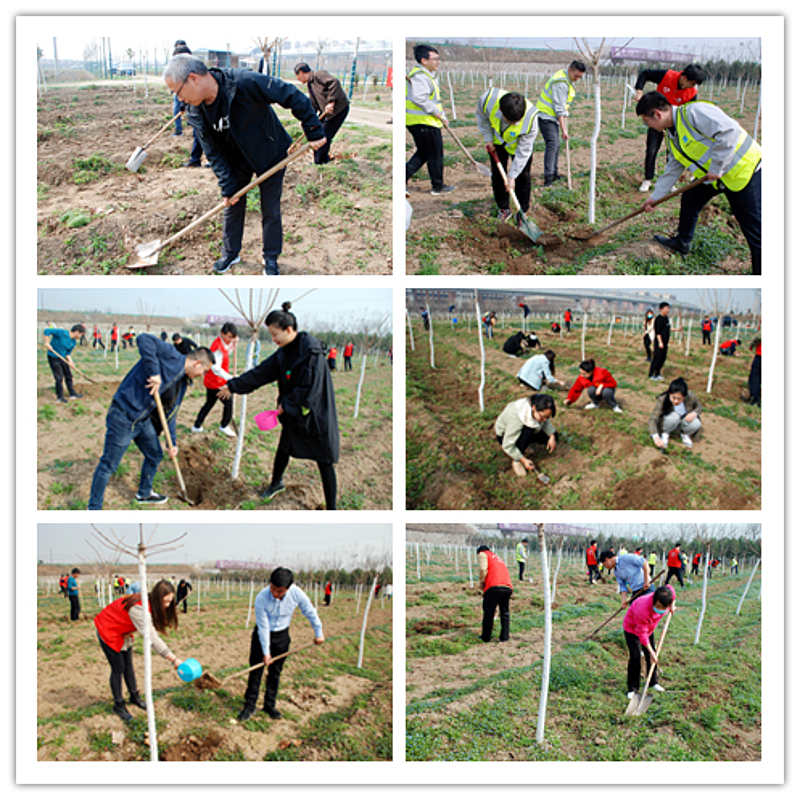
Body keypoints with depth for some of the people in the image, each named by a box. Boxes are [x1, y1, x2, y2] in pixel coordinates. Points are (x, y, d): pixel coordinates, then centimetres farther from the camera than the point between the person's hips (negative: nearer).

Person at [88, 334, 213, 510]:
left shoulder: (182, 382, 14)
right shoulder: (171, 356, -13)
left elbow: (171, 412, 19)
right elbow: (144, 339, -28)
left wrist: (172, 442, 15)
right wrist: (154, 372, -31)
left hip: (144, 421, 10)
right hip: (123, 416, -10)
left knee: (155, 456, 23)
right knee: (108, 465, -1)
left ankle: (144, 493, 46)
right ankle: (94, 508, 10)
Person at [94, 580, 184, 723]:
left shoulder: (149, 603, -13)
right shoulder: (139, 608, -40)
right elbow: (152, 638, -42)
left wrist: (129, 633, -17)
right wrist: (174, 660, -44)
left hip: (123, 633, 8)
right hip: (108, 631, -8)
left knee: (128, 665, 14)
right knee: (118, 668, -3)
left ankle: (134, 696, 29)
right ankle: (119, 705, 10)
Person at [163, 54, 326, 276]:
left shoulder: (244, 83, -35)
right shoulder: (197, 114, -16)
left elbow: (292, 96, -29)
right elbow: (214, 153, -6)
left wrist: (314, 131, -25)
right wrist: (227, 187, -12)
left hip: (270, 155, -4)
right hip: (238, 161, 4)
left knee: (270, 210, 5)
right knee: (232, 206, 11)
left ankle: (271, 257, 24)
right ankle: (230, 252, 32)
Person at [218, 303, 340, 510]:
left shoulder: (310, 350, -23)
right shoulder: (283, 353, 2)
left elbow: (310, 387, -24)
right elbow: (260, 373, 9)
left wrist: (287, 404, -15)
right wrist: (233, 386, 10)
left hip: (316, 413, -8)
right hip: (293, 412, 8)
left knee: (324, 460, -1)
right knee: (284, 448, 23)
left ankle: (331, 508, 8)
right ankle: (276, 483, 49)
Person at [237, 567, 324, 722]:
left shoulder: (297, 593, -26)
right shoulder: (261, 598, -30)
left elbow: (310, 612, -7)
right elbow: (263, 627, -21)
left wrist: (318, 633, 3)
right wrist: (266, 652, -15)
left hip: (282, 636, 2)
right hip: (262, 634, -2)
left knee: (275, 672, 7)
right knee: (256, 671, -2)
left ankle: (270, 705, 19)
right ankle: (250, 706, 8)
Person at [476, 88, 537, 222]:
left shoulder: (530, 118, -40)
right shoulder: (488, 99, -38)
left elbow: (523, 152, -29)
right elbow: (481, 116, -10)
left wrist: (512, 176, -27)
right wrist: (488, 138, -15)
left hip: (519, 144, -2)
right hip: (498, 141, 2)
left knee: (523, 178, -3)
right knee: (497, 175, 2)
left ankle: (522, 211, 13)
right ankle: (504, 209, 18)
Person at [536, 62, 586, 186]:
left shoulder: (569, 81, 10)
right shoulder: (561, 83, -23)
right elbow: (559, 108, -24)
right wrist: (563, 129, -24)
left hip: (553, 117, 10)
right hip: (546, 116, -10)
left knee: (556, 145, 15)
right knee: (552, 144, -19)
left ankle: (554, 174, 27)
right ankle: (548, 178, -24)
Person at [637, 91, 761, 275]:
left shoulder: (694, 112, -22)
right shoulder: (672, 134, 9)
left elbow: (729, 131, -32)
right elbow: (672, 169, 20)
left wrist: (717, 167, -26)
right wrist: (655, 196, 22)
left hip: (743, 170, -10)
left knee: (754, 230, -7)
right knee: (690, 198, 20)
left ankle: (760, 272, -1)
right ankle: (682, 243, 40)